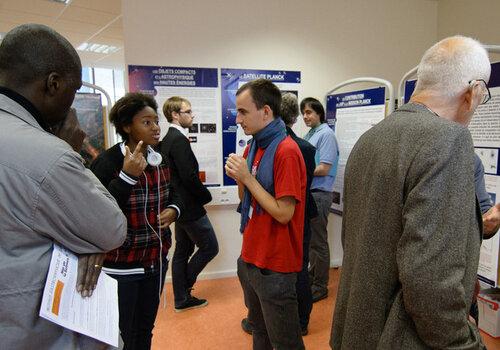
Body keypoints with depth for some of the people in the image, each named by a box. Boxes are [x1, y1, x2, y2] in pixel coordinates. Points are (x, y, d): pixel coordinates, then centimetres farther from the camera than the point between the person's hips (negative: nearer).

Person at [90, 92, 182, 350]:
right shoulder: (107, 162, -17)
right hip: (120, 266, -6)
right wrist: (127, 176, -29)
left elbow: (173, 194, 17)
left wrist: (173, 209, -4)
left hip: (156, 260, 6)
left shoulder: (159, 160, 4)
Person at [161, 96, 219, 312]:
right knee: (209, 247, 4)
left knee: (183, 250, 15)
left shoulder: (168, 139, 11)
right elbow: (189, 176, -24)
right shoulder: (179, 140, -19)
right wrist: (206, 196, -9)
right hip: (190, 207, -10)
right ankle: (184, 286, 16)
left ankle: (181, 298, 25)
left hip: (180, 205, 10)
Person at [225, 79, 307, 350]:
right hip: (250, 256, 8)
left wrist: (247, 177, -20)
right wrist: (238, 177, -7)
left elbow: (283, 213, -22)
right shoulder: (253, 146, 6)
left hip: (275, 266, -8)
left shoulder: (286, 151, -20)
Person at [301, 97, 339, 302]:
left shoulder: (326, 134, -13)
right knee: (309, 237, 18)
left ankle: (321, 286, 15)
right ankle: (313, 274, 33)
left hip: (319, 194, -9)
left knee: (318, 241, 1)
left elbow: (323, 169, -19)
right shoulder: (309, 134, 13)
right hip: (308, 192, 9)